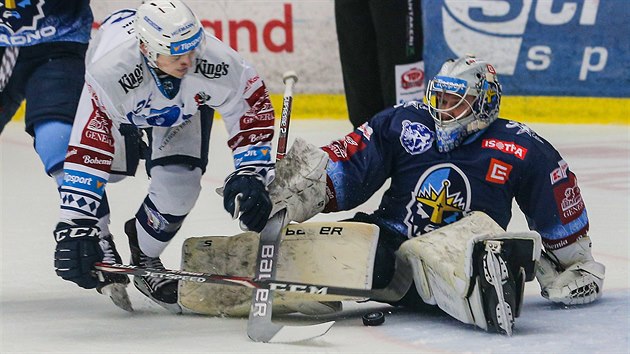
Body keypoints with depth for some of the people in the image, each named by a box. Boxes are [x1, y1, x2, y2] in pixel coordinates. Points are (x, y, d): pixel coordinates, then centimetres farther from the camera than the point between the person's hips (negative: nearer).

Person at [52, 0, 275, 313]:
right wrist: (74, 227, -48)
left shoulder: (215, 60, -40)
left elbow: (254, 107, -20)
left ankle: (144, 256, 12)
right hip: (123, 100, 0)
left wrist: (250, 174, -26)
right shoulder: (110, 67, -46)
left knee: (179, 186, -16)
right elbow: (86, 153, -46)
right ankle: (100, 247, 14)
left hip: (187, 101, 0)